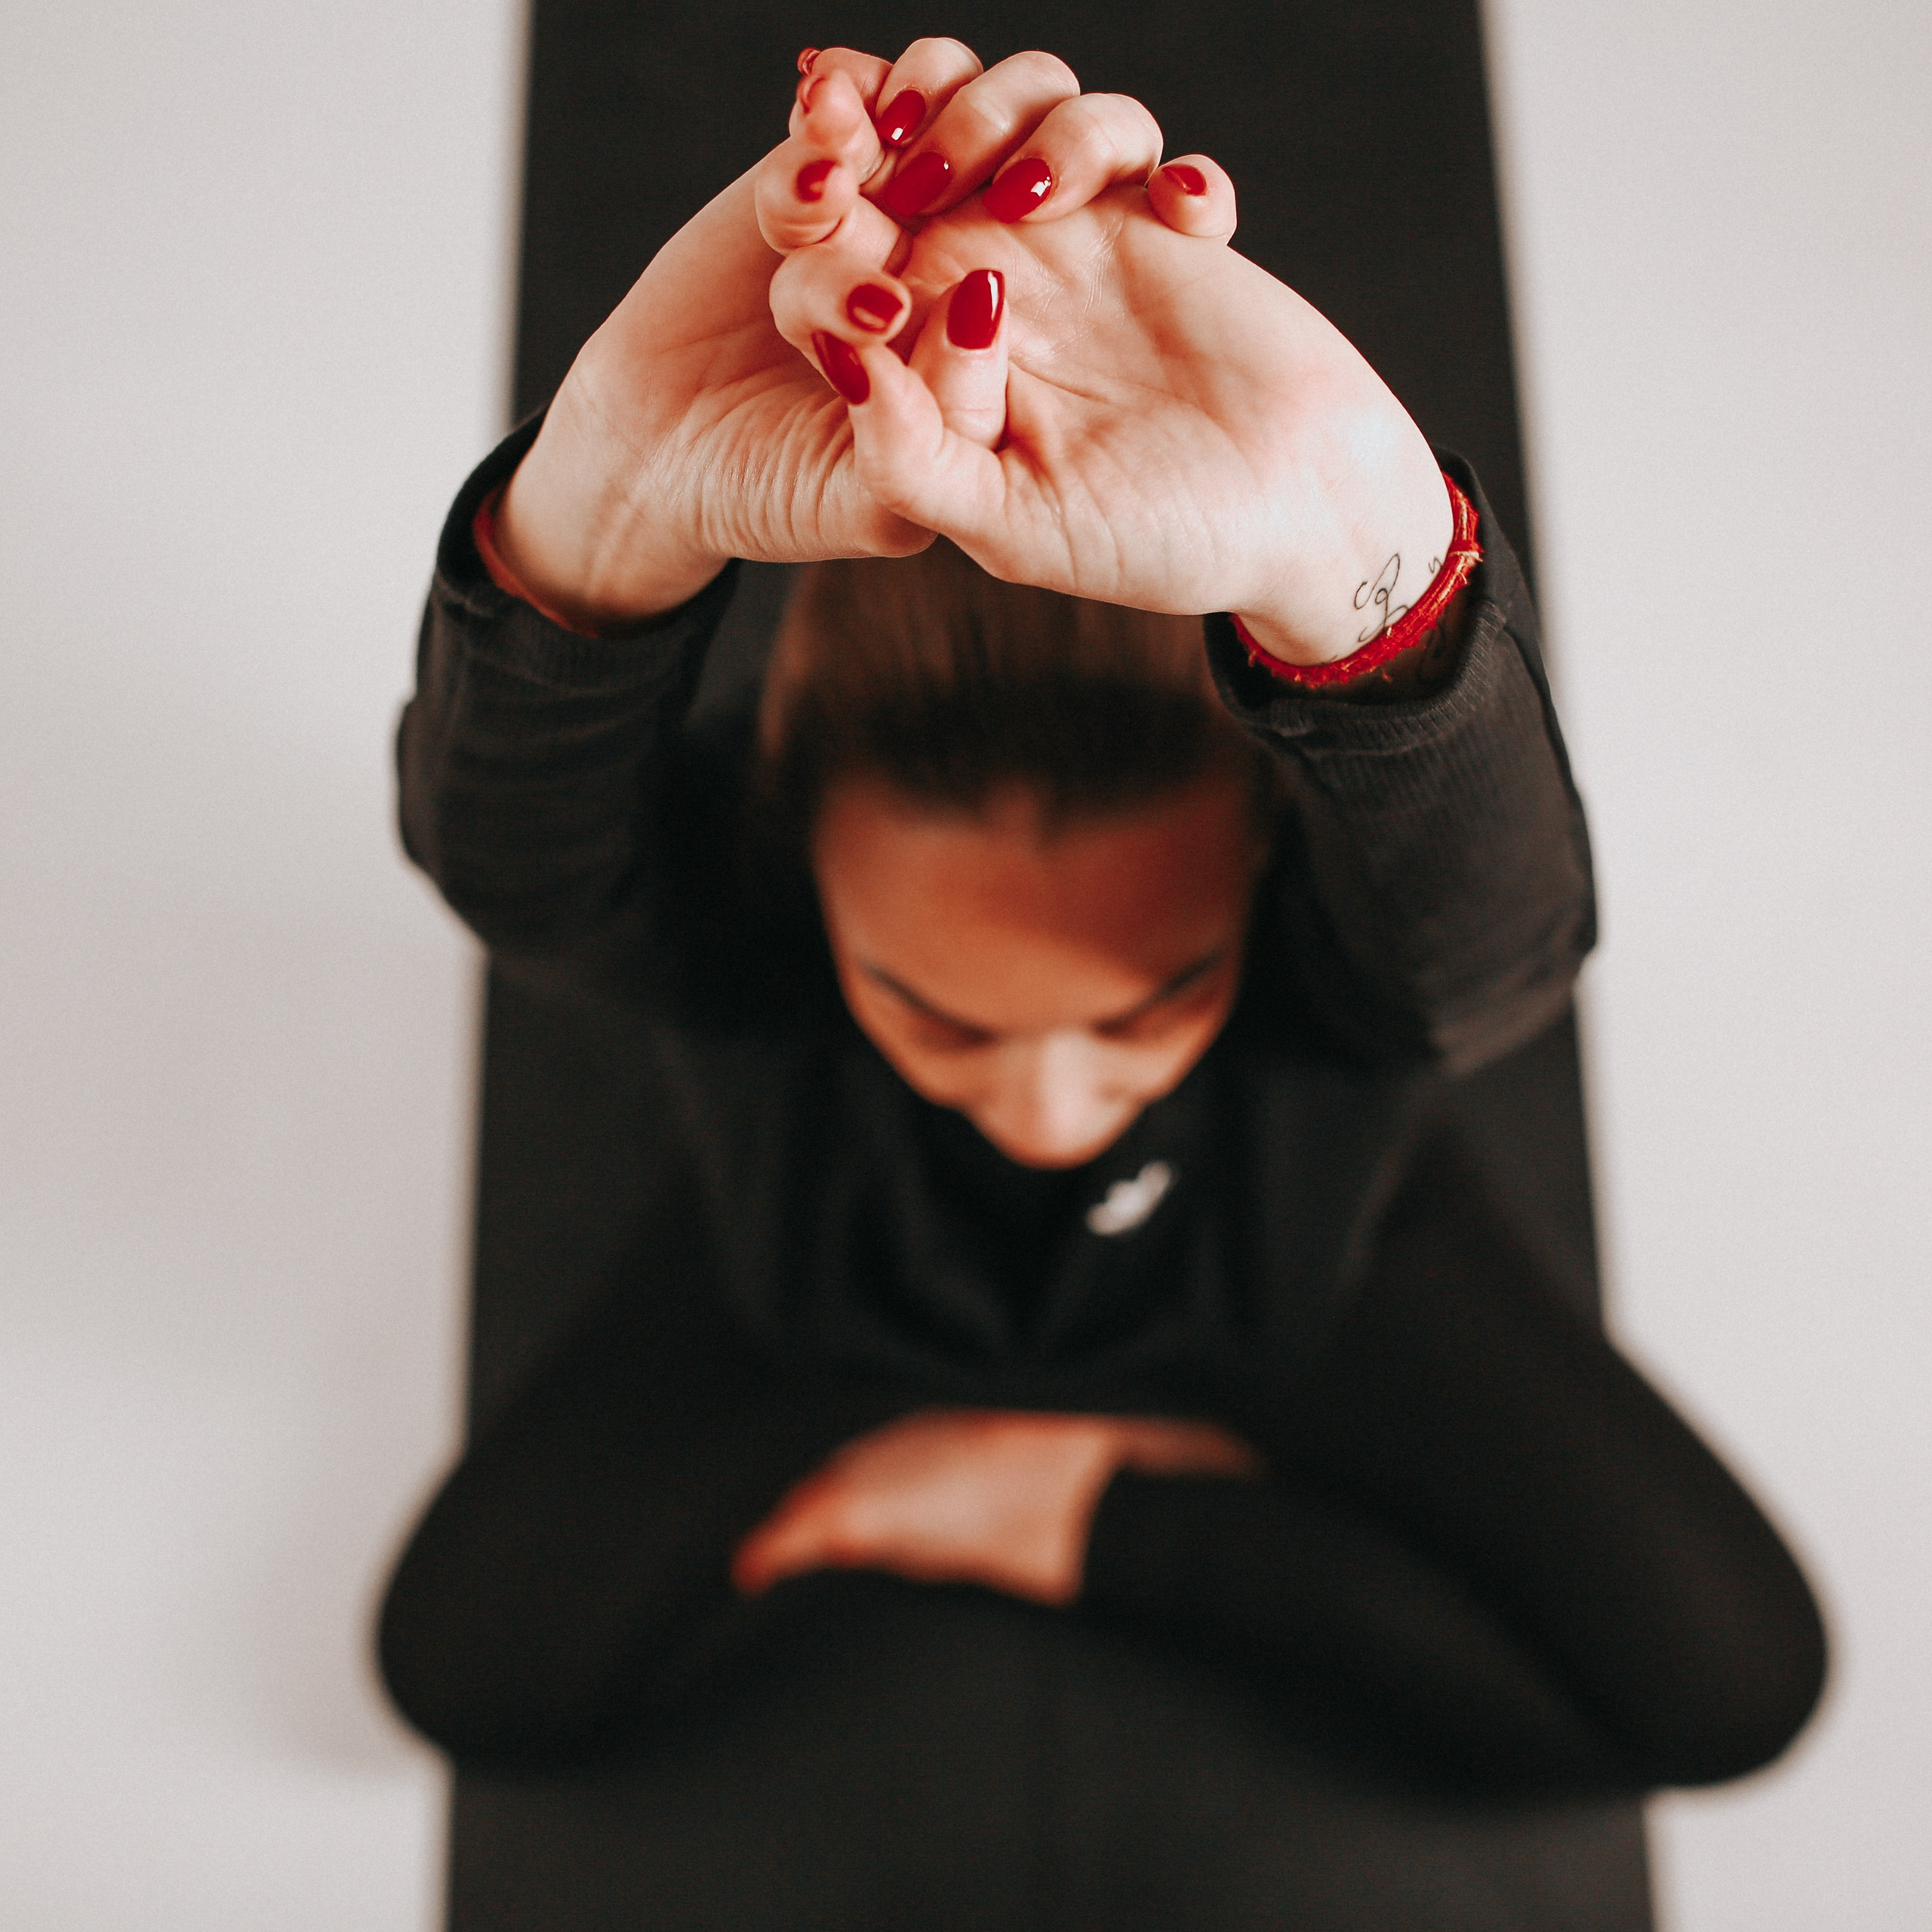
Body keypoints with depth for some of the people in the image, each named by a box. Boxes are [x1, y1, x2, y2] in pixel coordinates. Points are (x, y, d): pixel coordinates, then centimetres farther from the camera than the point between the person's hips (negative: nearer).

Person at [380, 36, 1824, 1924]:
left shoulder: (1363, 915, -40)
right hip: (837, 1313, 1)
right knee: (477, 1666, -12)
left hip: (1284, 1295, 0)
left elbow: (1499, 925, -61)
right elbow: (496, 843, -56)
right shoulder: (727, 878, -38)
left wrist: (1357, 552, -71)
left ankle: (1076, 1529, 7)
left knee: (1727, 1677, -11)